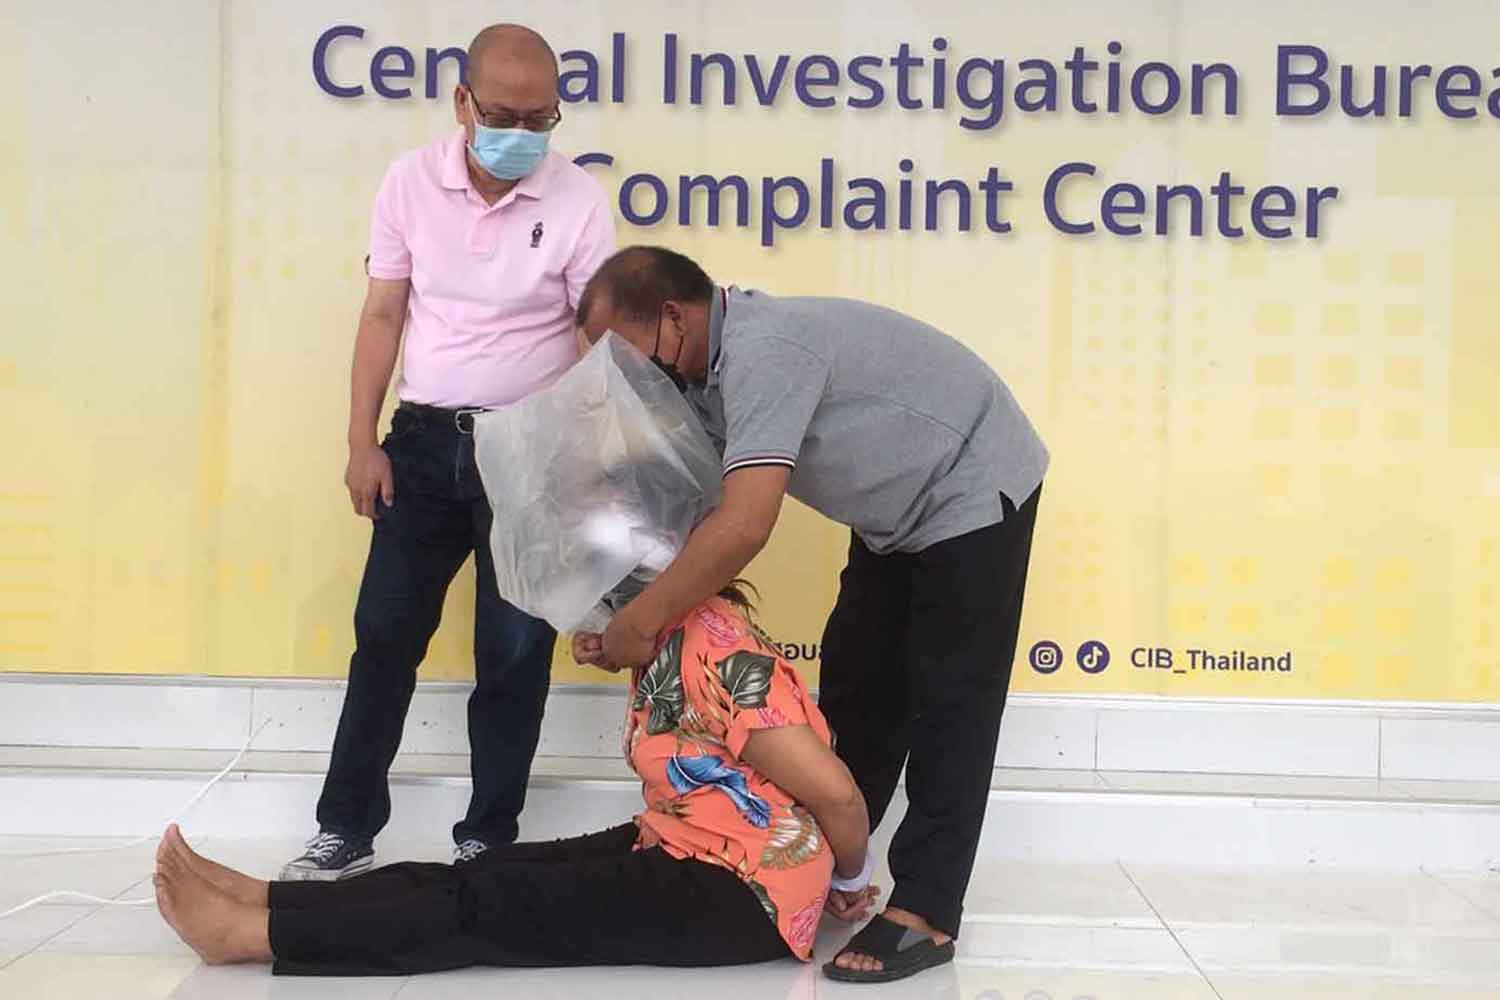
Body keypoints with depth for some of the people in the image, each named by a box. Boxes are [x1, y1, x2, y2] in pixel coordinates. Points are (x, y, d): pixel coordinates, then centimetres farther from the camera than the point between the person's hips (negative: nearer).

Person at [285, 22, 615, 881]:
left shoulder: (579, 200, -7)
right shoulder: (413, 181, 0)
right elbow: (384, 316, 4)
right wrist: (363, 442, 0)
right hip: (425, 439, 2)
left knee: (516, 653, 5)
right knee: (385, 634, 8)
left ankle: (487, 840, 19)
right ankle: (347, 830, 21)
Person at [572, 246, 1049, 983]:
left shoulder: (761, 350, -33)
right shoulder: (705, 369, -3)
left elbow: (743, 527, -40)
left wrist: (640, 623, -31)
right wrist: (626, 610, -8)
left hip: (972, 492, -10)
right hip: (901, 510, 10)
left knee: (946, 707, -8)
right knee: (856, 687, 12)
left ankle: (924, 913, -4)